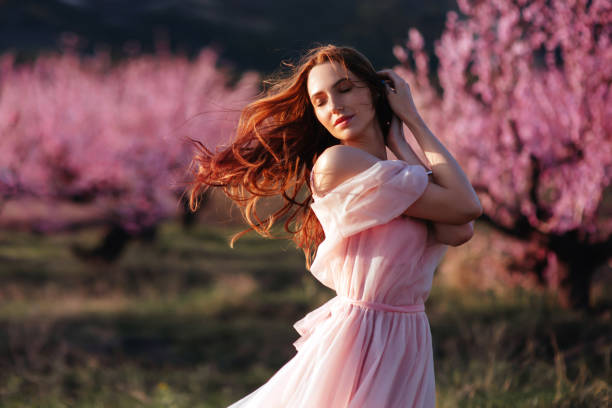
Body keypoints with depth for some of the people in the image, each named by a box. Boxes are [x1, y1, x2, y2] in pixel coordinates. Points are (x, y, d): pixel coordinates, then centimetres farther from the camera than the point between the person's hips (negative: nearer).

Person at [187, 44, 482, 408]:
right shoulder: (336, 162, -13)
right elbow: (466, 207, -12)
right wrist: (414, 121, -2)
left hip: (406, 344, 8)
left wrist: (400, 146, 1)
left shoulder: (395, 172, 12)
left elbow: (459, 233, -9)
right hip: (359, 338, -8)